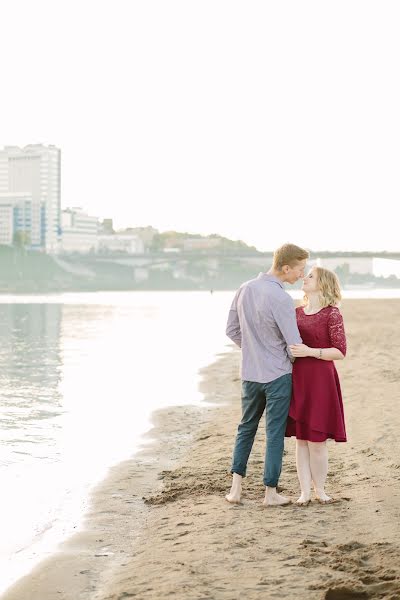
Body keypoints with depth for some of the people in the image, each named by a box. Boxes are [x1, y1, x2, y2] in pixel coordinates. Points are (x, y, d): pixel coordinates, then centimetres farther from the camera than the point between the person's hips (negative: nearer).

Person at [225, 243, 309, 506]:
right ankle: (271, 492, 11)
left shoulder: (244, 289, 0)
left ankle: (236, 487, 14)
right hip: (277, 376, -6)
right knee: (275, 433, 4)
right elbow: (295, 346, -16)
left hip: (250, 374, 6)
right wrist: (292, 360, 6)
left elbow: (232, 330, 10)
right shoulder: (281, 299, -21)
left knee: (246, 428, 17)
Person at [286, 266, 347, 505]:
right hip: (297, 380, 5)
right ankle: (305, 491, 12)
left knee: (316, 440, -2)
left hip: (320, 381, -5)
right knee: (301, 438, 6)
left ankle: (320, 489, 13)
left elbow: (340, 352, -11)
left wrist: (310, 352, -20)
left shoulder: (332, 313, -6)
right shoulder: (297, 313, 11)